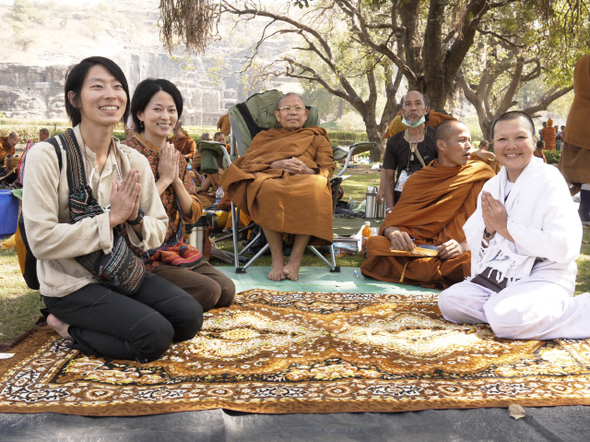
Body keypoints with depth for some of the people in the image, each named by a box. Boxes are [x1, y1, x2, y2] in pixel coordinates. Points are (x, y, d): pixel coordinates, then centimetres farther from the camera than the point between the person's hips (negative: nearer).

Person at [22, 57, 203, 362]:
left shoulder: (135, 161, 1)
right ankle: (67, 326, 4)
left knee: (189, 317, -10)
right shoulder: (47, 156, -14)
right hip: (71, 284, -6)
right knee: (155, 337, -20)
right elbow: (42, 240, -21)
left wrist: (136, 218, -17)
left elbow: (158, 233, 5)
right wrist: (111, 217, -21)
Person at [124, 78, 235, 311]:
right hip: (141, 255, -7)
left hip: (175, 249, 8)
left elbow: (194, 214, 7)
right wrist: (164, 179, -15)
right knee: (208, 291, -18)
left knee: (227, 290, -3)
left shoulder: (176, 157, 11)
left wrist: (176, 180, -8)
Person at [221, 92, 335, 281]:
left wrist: (306, 170, -9)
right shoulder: (264, 137, 32)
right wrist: (276, 165, -6)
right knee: (268, 189, -39)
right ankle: (277, 258, -34)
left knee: (315, 188, -39)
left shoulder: (317, 138, 32)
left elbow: (327, 170, 15)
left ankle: (296, 258, -36)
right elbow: (246, 164, 13)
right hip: (270, 177, 0)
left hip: (305, 180, 0)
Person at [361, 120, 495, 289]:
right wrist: (393, 233, -16)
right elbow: (392, 220, 9)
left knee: (467, 262, -38)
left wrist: (464, 246, -19)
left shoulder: (481, 175, 11)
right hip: (417, 249, 2)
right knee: (374, 243, -24)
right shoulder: (418, 179, 18)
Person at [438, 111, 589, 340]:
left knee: (506, 319, -32)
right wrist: (488, 231, -10)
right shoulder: (491, 186, 12)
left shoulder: (549, 180, -9)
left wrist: (506, 227, -15)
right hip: (499, 276, 6)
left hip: (544, 276, -6)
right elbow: (473, 243, 13)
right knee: (448, 301, -14)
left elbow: (565, 247, -20)